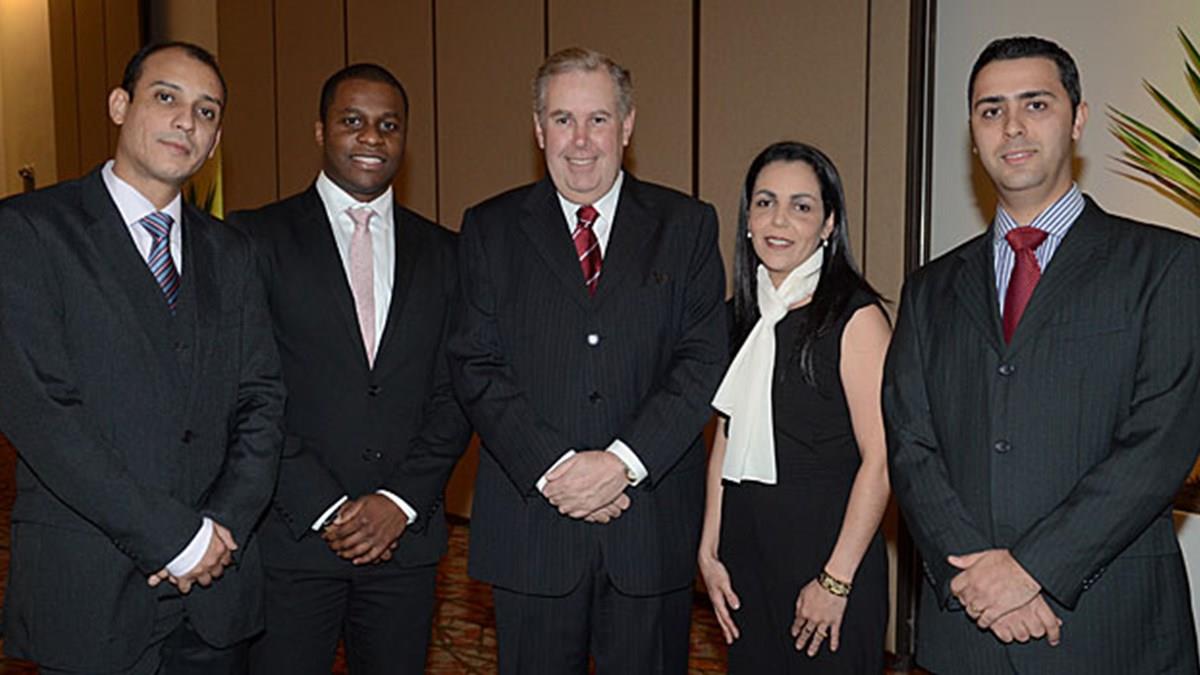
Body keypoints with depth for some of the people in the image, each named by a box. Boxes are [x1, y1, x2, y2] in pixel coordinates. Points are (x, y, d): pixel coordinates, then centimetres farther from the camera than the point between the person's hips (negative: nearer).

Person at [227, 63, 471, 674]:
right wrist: (324, 506, -11)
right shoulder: (257, 238, -1)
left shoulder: (442, 252, 9)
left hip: (406, 534, 3)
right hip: (290, 535, -2)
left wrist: (402, 500, -6)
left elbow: (455, 393, 5)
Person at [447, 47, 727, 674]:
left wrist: (623, 462, -14)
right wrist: (551, 468, -13)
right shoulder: (491, 228, 5)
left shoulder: (687, 226, 4)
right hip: (530, 519, 0)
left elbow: (703, 362, -4)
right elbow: (475, 367, -2)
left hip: (653, 518, 0)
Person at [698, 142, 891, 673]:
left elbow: (880, 460, -15)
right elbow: (725, 441, 10)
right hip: (744, 546, 6)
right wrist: (709, 551, 5)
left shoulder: (855, 316, -12)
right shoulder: (742, 316, 7)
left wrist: (836, 580, -17)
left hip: (826, 544, -6)